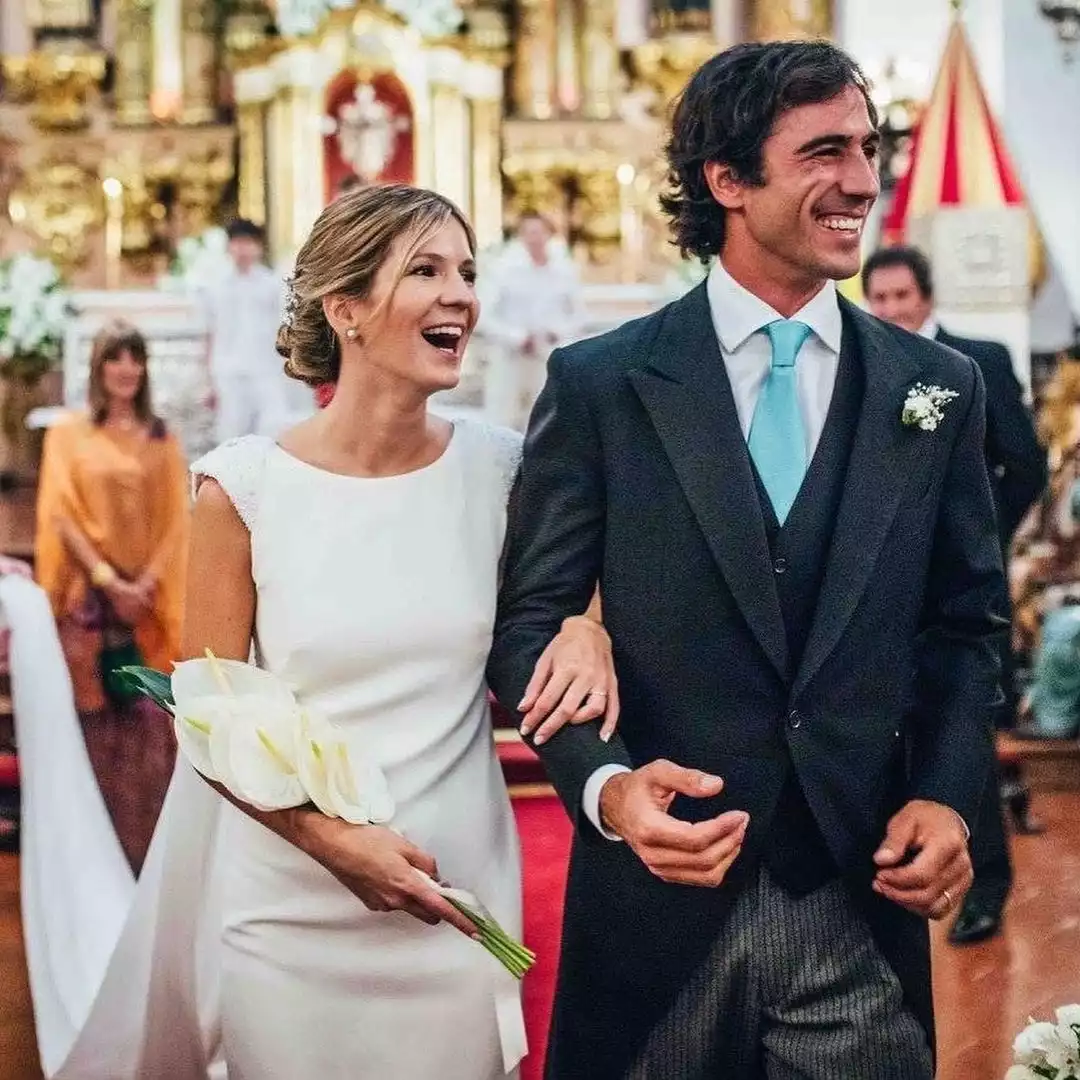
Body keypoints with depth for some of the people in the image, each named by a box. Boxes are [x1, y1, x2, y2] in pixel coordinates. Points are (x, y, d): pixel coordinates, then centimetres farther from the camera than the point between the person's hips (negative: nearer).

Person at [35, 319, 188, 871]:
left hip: (148, 600, 2)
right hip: (90, 599, -2)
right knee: (95, 724, -1)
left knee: (150, 726, -2)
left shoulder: (161, 438, 10)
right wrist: (108, 580, -11)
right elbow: (61, 516, -3)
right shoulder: (68, 434, 4)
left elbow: (175, 520, 6)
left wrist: (146, 583, -8)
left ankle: (151, 844, 6)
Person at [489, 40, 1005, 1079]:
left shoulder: (938, 388, 4)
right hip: (659, 899, -1)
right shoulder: (598, 384, -4)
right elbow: (529, 621, -2)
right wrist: (604, 784, -18)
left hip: (861, 903, 2)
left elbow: (963, 628, 10)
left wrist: (947, 796, -5)